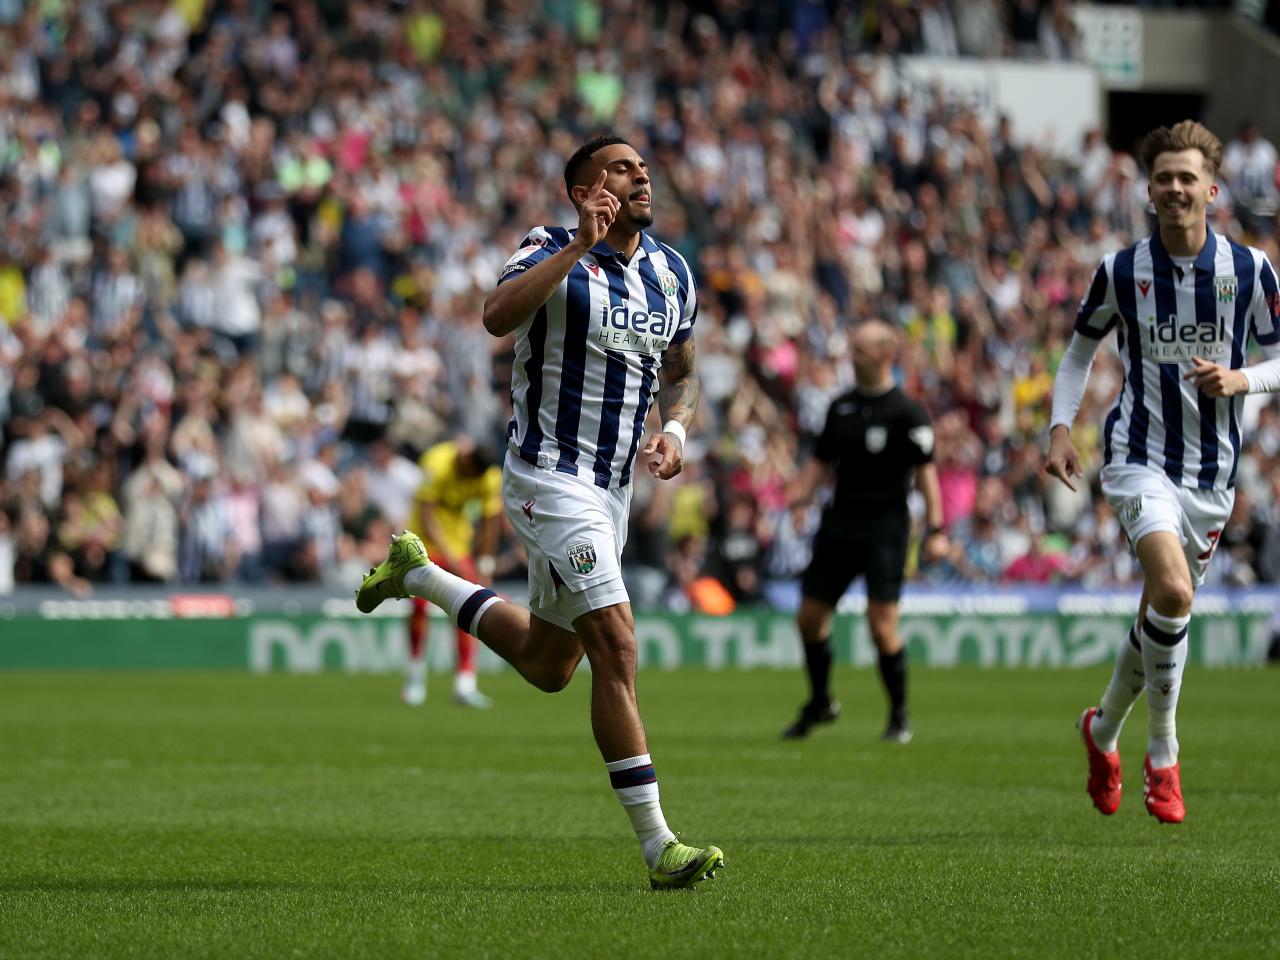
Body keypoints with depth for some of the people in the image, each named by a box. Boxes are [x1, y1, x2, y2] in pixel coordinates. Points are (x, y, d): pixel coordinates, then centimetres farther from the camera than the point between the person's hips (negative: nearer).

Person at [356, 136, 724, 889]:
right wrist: (580, 246, -38)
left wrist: (676, 430, 0)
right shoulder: (556, 254, -12)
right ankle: (657, 844, -15)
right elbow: (498, 317, -33)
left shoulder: (671, 273, 9)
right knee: (616, 650, -16)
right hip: (550, 479, -8)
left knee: (547, 666, 19)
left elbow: (681, 375, 21)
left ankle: (418, 575, 40)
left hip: (612, 489, 8)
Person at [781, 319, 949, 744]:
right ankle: (820, 703, 27)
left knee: (882, 623, -12)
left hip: (885, 525, -6)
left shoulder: (906, 412, -7)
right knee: (810, 617, 7)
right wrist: (793, 497, 0)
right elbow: (821, 463, 17)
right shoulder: (841, 407, 11)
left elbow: (925, 471, -9)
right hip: (839, 524, 6)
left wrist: (935, 530, -15)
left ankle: (899, 716, 4)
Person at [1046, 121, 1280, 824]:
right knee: (1172, 591, -25)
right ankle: (1162, 756, -11)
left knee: (1162, 617, 11)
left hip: (1213, 469, 3)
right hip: (1140, 456, -3)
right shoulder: (1120, 270, -2)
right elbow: (1079, 351, 12)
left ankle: (1104, 728, 39)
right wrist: (1060, 427, -2)